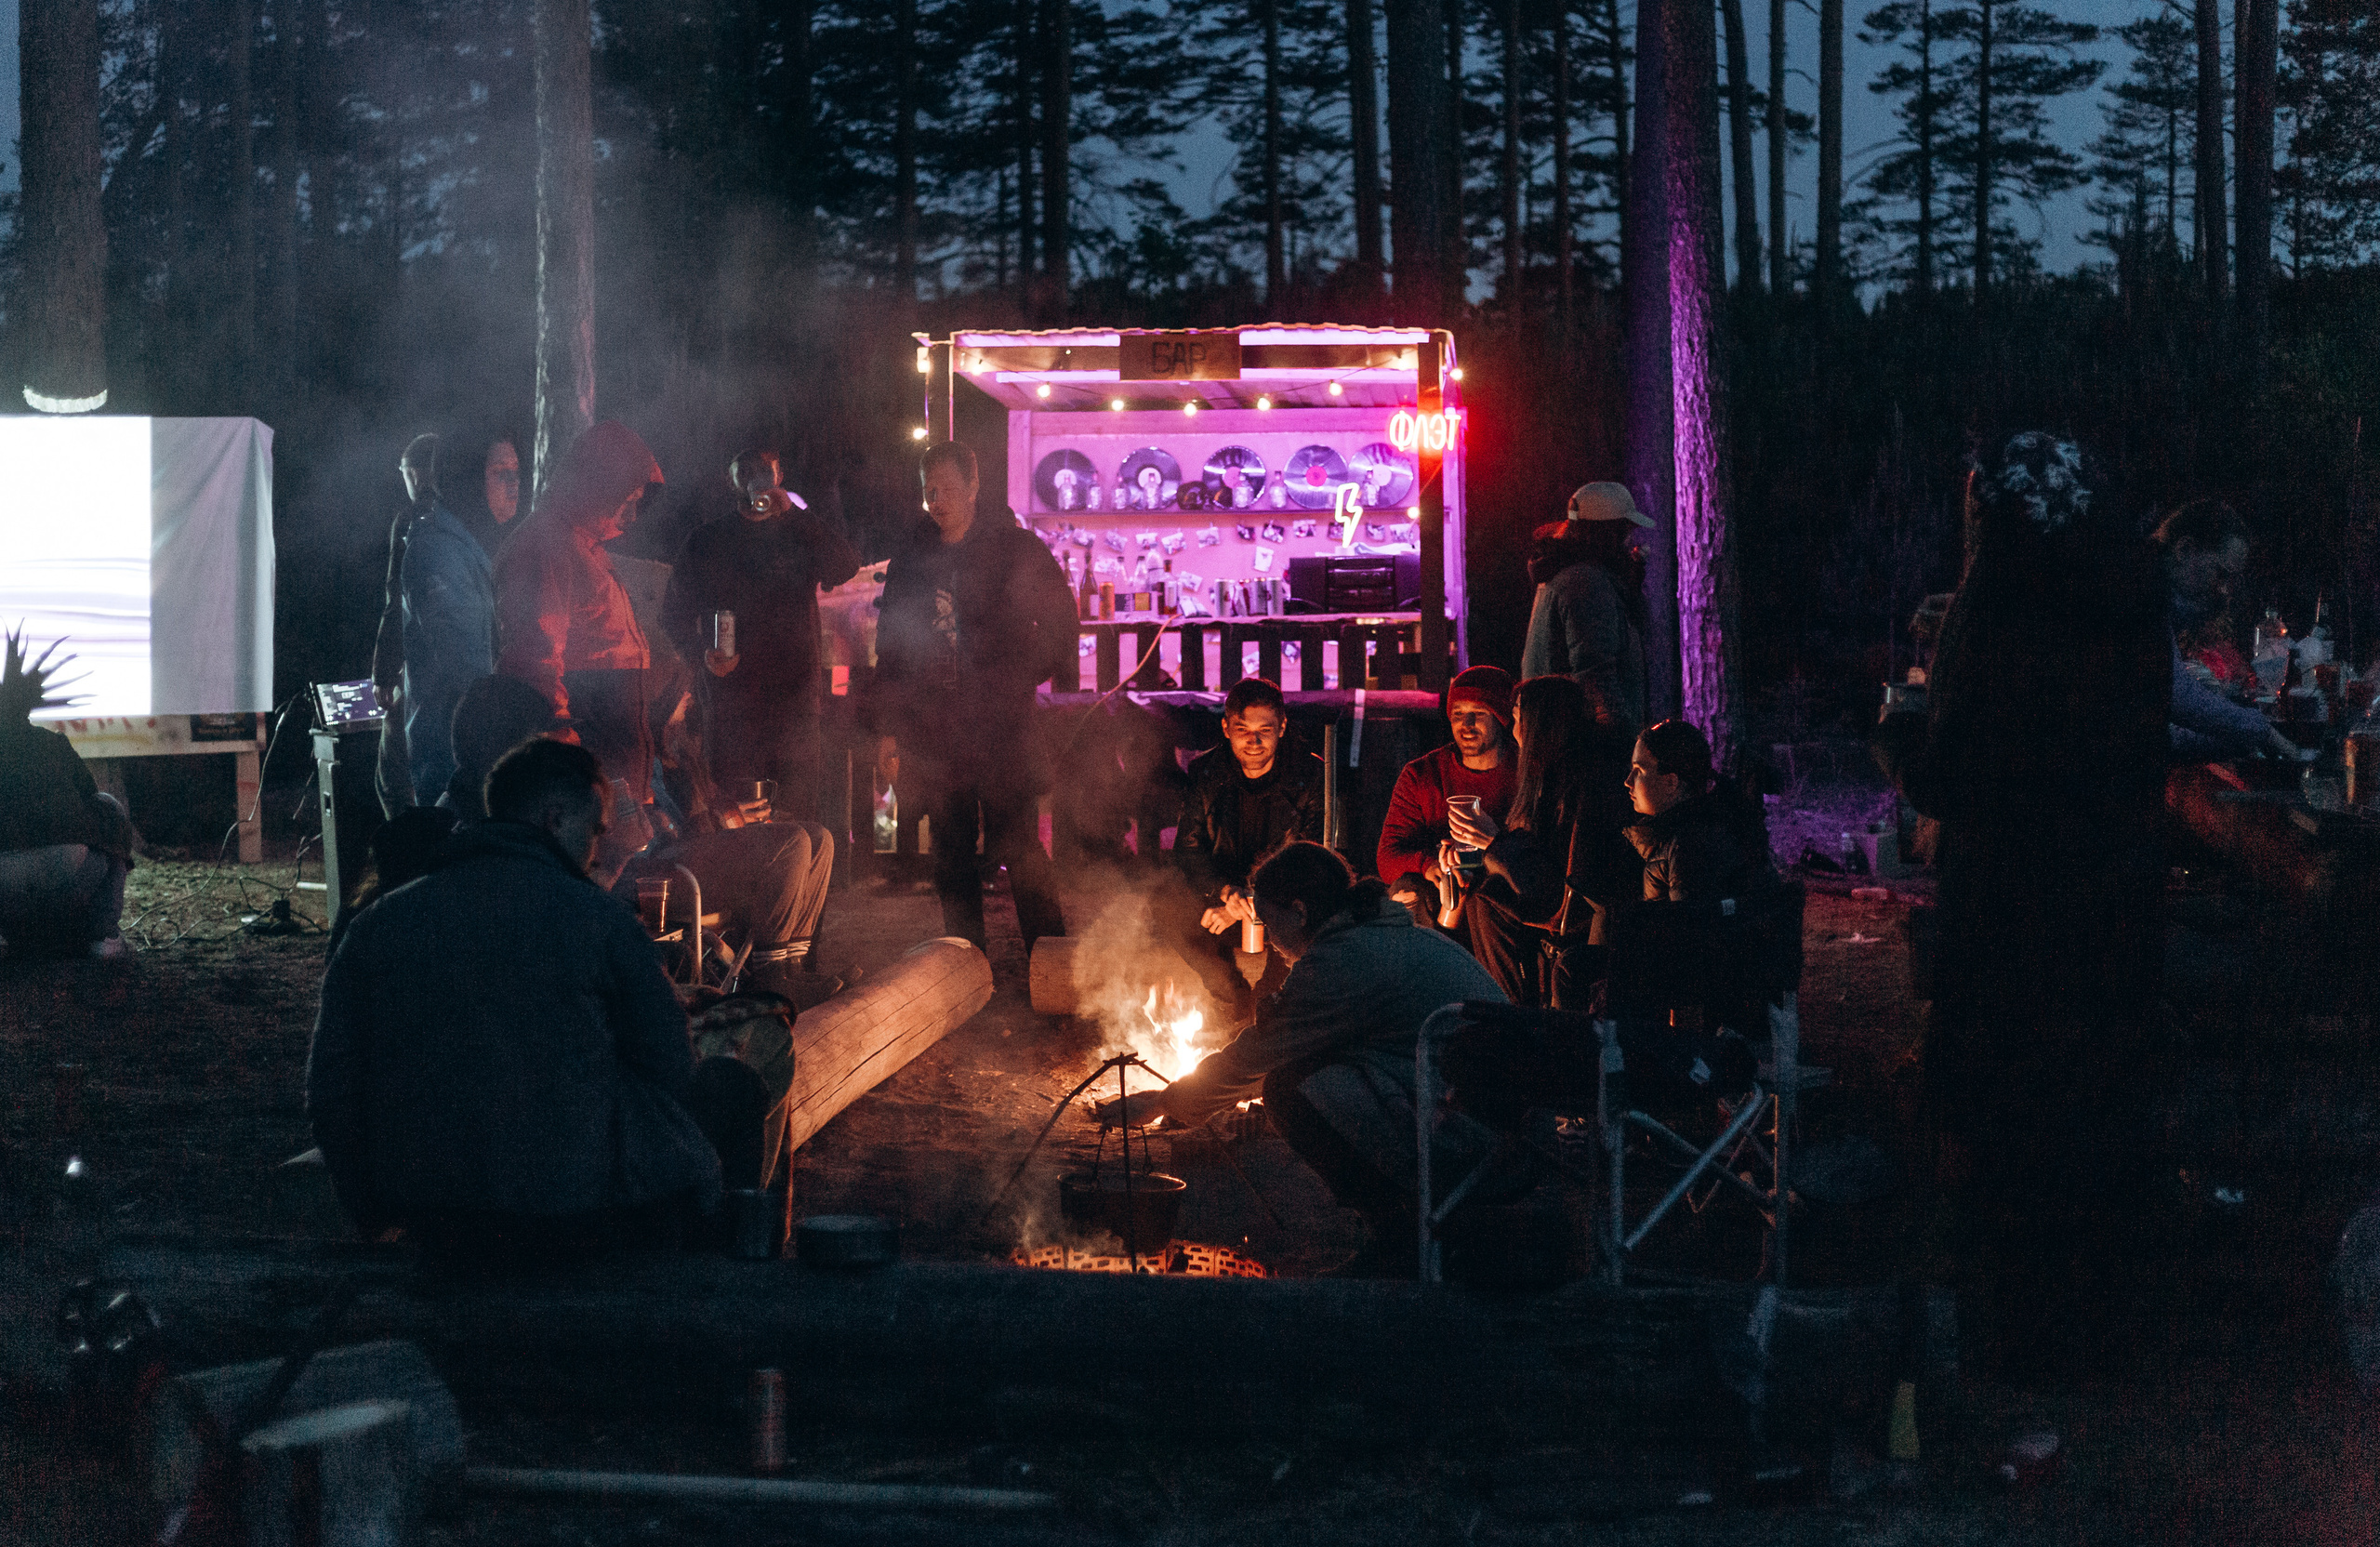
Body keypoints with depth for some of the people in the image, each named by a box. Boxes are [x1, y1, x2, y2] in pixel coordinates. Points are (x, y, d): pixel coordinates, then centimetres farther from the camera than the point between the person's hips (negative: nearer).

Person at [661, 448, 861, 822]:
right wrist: (704, 652, -7)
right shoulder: (706, 542, 14)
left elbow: (845, 568, -5)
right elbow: (674, 612, 13)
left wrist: (793, 512, -11)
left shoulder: (800, 535, 14)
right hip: (730, 695, 0)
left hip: (794, 696, 0)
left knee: (797, 812, -4)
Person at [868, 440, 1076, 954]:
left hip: (1002, 724, -4)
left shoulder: (1015, 549, 2)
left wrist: (1021, 678, -1)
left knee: (1018, 846, -10)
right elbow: (891, 646, 15)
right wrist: (888, 726, 10)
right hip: (936, 729, 4)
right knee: (951, 856, 6)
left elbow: (1060, 622, 5)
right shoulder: (911, 559, 11)